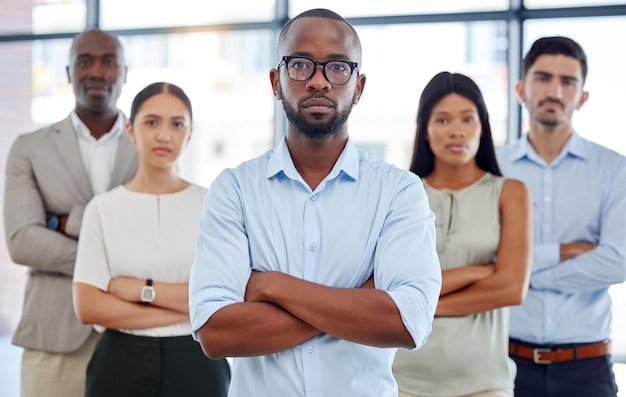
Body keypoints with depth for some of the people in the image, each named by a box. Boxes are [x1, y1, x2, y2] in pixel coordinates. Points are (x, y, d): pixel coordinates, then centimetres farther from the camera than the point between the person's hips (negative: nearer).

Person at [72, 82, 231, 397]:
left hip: (196, 364, 0)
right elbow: (88, 307, -8)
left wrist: (140, 289, -12)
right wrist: (188, 307, -11)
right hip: (121, 364, 0)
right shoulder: (103, 208, 0)